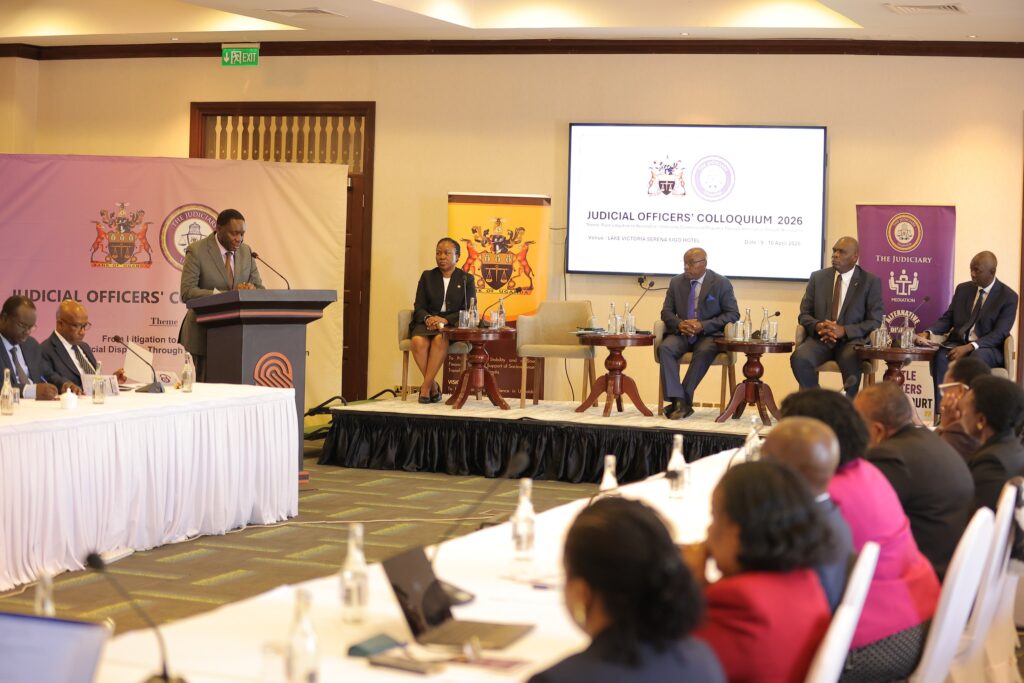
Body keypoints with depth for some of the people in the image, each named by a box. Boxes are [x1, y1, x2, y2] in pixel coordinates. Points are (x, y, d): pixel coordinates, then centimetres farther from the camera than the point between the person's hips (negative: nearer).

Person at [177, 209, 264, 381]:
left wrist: (252, 289, -17)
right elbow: (187, 292, -16)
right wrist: (227, 295, -26)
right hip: (205, 333, -4)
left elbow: (260, 289, 9)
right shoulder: (197, 251, -8)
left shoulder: (246, 252, 8)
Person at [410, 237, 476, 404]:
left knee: (439, 339, -38)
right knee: (418, 341, -34)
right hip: (428, 322, 2)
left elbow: (469, 311, 0)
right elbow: (419, 307, 11)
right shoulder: (427, 276, 16)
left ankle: (425, 387, -30)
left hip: (453, 324, -2)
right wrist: (428, 318, -14)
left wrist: (445, 320, -17)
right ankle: (433, 386, -19)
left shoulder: (466, 279, 10)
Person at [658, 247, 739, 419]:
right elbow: (666, 312, 12)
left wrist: (703, 326, -16)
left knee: (704, 352, -37)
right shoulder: (676, 282, 11)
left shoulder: (721, 284, 1)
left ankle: (684, 401, -33)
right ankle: (678, 401, -36)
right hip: (681, 333, 3)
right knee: (665, 348, -30)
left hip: (709, 334, -3)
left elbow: (733, 314, -3)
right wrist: (679, 324, -13)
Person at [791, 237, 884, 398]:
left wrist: (844, 330, -17)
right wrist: (818, 326, -12)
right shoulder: (818, 277, 12)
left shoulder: (871, 282, 4)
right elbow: (804, 314, 12)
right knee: (799, 358, -31)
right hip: (820, 339, 2)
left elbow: (875, 322, -1)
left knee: (851, 360, -38)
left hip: (851, 340, -2)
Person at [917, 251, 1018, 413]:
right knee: (941, 356, -31)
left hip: (988, 349, -4)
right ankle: (941, 411, -34)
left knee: (976, 358, -39)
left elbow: (999, 333, -13)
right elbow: (947, 319, 12)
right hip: (958, 343, 4)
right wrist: (928, 333, -10)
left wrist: (969, 347, -27)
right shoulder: (963, 289, 10)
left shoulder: (1008, 297, -5)